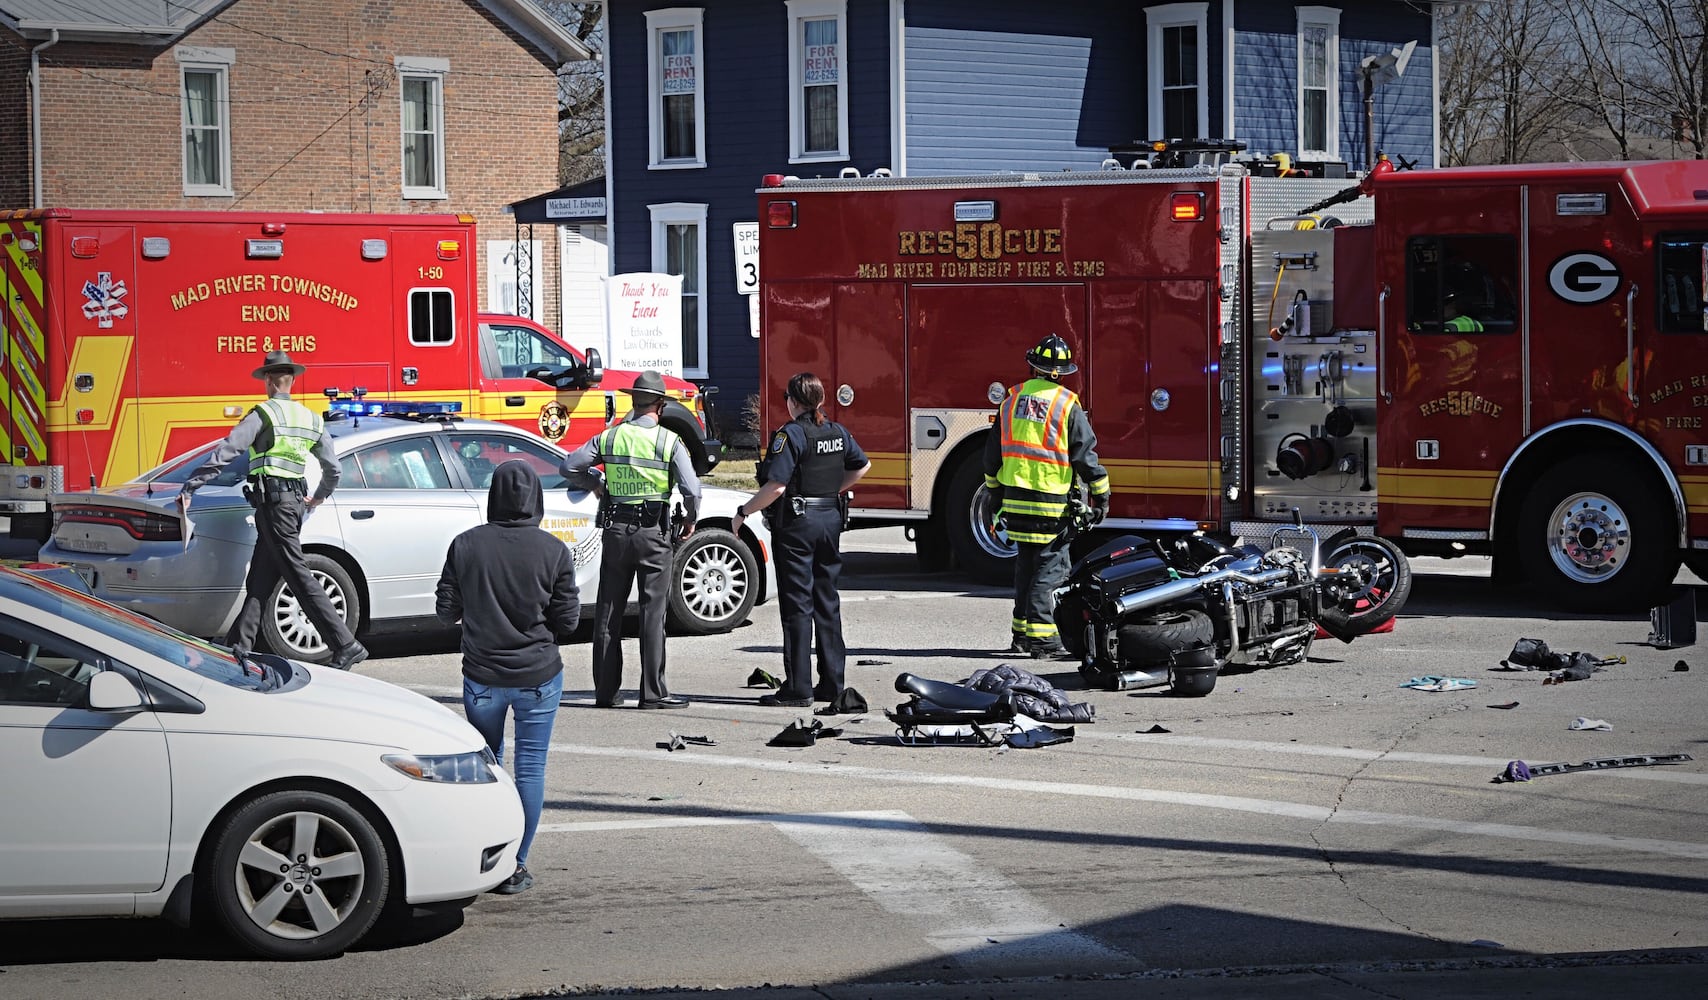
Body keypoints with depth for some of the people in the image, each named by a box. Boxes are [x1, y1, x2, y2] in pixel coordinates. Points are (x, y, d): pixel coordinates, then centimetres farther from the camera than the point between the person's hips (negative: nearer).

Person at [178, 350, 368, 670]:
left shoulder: (263, 414, -7)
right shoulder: (310, 419, 14)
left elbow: (224, 454, -13)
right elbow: (333, 467, 20)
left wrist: (189, 488, -11)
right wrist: (320, 497, 39)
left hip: (272, 500, -8)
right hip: (295, 502, 8)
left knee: (298, 576, -9)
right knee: (259, 579, 12)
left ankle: (346, 646, -14)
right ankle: (238, 645, 16)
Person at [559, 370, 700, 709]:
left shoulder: (609, 437, 2)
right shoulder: (669, 441, -6)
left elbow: (569, 467, 2)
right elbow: (691, 489, -13)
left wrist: (596, 485, 20)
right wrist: (690, 519, 5)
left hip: (616, 530, 3)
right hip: (653, 532, -3)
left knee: (609, 611, 9)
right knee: (652, 612, 0)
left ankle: (606, 690, 11)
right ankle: (653, 692, -3)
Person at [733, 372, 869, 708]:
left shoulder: (791, 434, -15)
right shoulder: (837, 432, 7)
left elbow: (776, 486, -22)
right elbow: (862, 466, 22)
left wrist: (743, 512, -11)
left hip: (797, 522, -7)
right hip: (831, 518, 7)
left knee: (797, 606, -3)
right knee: (827, 602, 13)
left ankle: (798, 688, -3)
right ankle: (832, 684, 16)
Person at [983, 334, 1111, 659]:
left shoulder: (1012, 398, 8)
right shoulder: (1067, 405, -7)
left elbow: (993, 451, 15)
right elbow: (1085, 453, -7)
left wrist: (996, 491, 26)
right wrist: (1101, 495, 1)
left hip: (1015, 498, 5)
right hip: (1051, 504, -5)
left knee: (1026, 563, 16)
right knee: (1051, 565, -4)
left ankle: (1021, 632, 20)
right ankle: (1041, 635, -12)